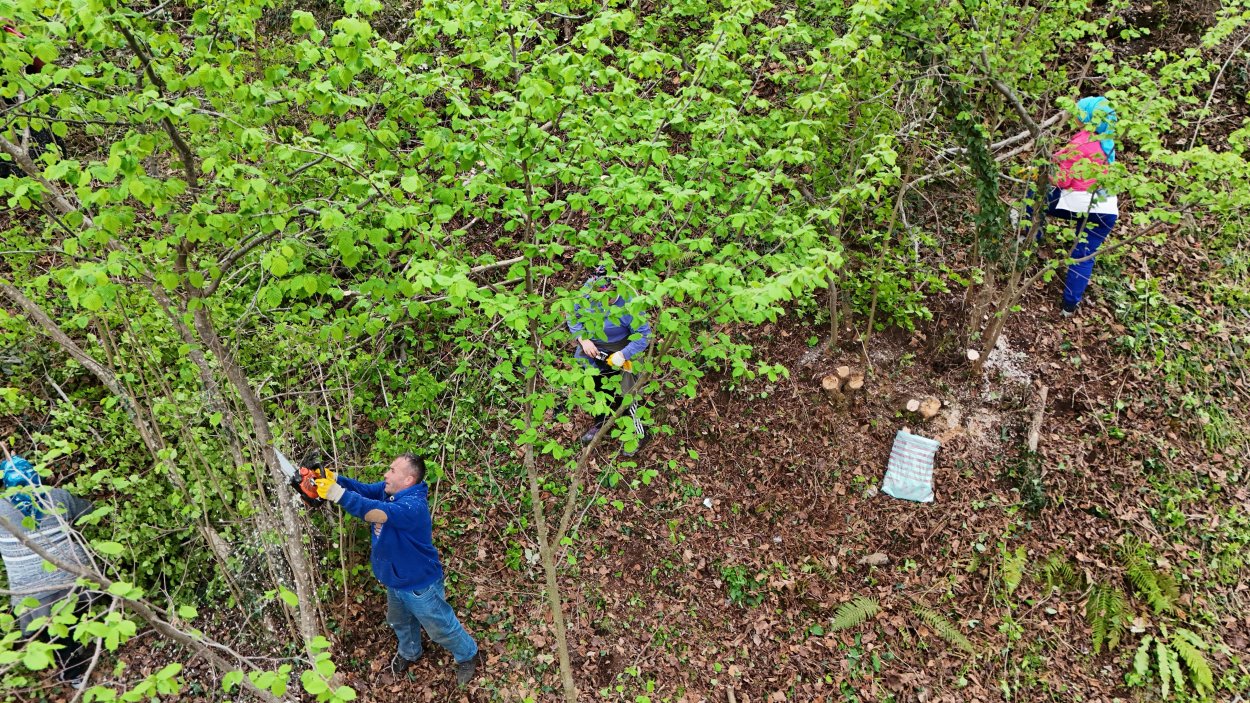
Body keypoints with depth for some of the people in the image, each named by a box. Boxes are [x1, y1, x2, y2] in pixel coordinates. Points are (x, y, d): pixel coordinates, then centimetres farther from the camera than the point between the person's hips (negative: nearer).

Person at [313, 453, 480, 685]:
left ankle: (467, 655, 40)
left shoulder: (413, 506, -39)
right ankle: (409, 652, 61)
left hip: (420, 586, -9)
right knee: (400, 622, 33)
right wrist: (335, 479, -27)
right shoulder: (388, 490, -10)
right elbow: (363, 489, -8)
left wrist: (337, 494, -53)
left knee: (442, 629, 14)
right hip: (395, 581, 9)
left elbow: (374, 512, -51)